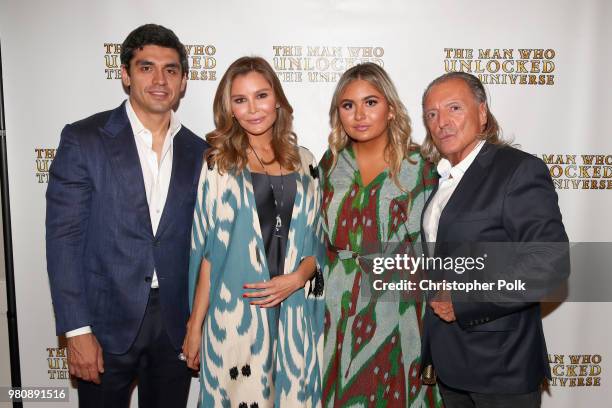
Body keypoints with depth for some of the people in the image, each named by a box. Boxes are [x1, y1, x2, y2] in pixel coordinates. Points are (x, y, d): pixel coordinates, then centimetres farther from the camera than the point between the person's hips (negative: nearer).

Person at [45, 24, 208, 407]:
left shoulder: (198, 152, 3)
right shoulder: (83, 139, -7)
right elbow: (64, 237, -9)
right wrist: (77, 330, -12)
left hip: (176, 322, 3)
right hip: (106, 321, -2)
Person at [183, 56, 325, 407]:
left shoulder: (304, 162, 6)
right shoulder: (219, 164, -1)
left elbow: (316, 241, 10)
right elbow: (207, 250, -1)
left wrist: (297, 278, -9)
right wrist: (195, 325, -1)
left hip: (295, 312, 3)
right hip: (235, 313, -2)